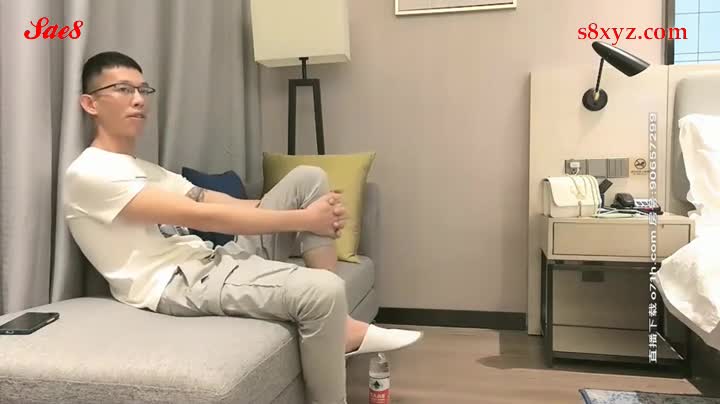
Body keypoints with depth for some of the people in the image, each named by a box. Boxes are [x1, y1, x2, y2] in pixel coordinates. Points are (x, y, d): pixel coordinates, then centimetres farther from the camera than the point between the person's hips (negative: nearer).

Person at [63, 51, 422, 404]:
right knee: (322, 290, -30)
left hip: (214, 262, 10)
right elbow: (201, 216, -18)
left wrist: (315, 214, -2)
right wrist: (303, 219, -14)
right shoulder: (89, 174, -9)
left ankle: (342, 326, -4)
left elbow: (226, 204, 12)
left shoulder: (146, 170, 22)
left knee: (308, 179, 1)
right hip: (179, 285, -9)